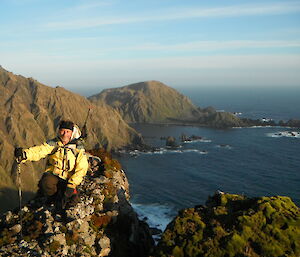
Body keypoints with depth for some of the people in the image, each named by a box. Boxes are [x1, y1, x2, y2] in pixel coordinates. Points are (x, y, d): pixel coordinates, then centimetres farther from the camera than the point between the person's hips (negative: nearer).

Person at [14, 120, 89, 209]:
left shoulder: (78, 147, -4)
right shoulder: (53, 144, -3)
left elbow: (82, 169, -10)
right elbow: (39, 151, -20)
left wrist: (71, 185, -20)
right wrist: (25, 154, -41)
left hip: (68, 179, 0)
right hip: (52, 175, 0)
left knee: (72, 201, -23)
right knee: (47, 184, -34)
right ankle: (53, 197, 1)